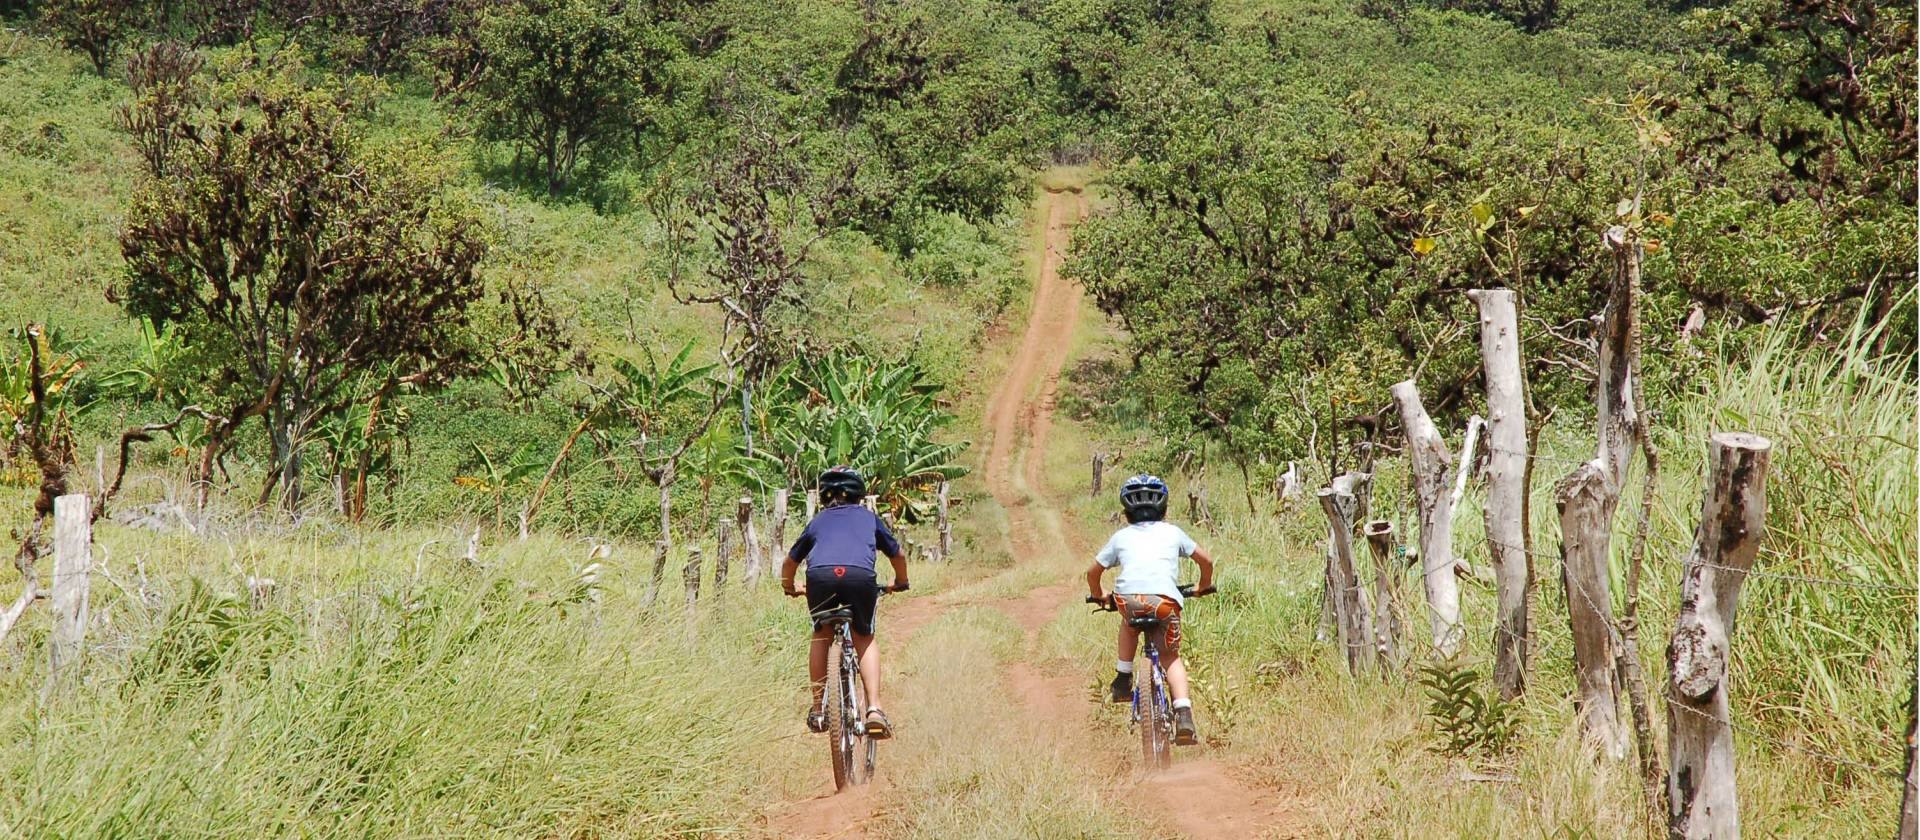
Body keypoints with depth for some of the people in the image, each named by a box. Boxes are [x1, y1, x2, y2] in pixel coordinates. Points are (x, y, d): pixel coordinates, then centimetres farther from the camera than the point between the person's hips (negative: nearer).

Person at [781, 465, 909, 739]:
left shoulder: (817, 521, 34)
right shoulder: (869, 518, 33)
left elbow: (790, 563, 41)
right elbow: (898, 555, 43)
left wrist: (790, 589, 61)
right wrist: (900, 583, 62)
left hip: (820, 575, 1)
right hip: (861, 576, -1)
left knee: (821, 636, 25)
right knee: (865, 639, 19)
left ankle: (817, 709, 19)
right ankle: (874, 709, 4)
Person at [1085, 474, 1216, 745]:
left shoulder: (1121, 536, 26)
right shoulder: (1172, 532, 25)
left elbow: (1093, 571, 29)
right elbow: (1205, 560, 27)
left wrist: (1098, 596, 48)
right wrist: (1203, 587, 46)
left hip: (1127, 597, 1)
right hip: (1166, 599, 0)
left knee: (1130, 623, 37)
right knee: (1171, 657, 17)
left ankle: (1123, 680, 30)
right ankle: (1184, 714, -3)